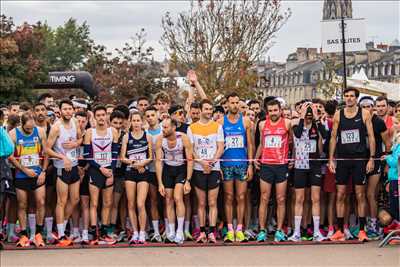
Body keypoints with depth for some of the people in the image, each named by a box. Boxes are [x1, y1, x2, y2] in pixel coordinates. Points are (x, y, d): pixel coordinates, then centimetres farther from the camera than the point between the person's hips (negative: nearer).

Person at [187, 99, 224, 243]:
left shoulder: (217, 126, 7)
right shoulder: (192, 128, 6)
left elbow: (221, 147, 2)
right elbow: (190, 149, 3)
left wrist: (212, 160, -14)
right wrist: (202, 162, -12)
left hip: (214, 168, 0)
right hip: (198, 169, 0)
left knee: (212, 203, -2)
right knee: (201, 203, 4)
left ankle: (211, 232, -3)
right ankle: (202, 232, 9)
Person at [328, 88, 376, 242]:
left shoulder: (364, 114, 1)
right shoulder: (338, 115, 7)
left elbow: (371, 137, 1)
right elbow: (333, 137, 9)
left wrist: (371, 158, -5)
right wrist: (331, 159, 3)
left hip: (359, 159, -2)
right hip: (342, 159, 2)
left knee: (360, 195, 2)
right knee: (340, 195, 2)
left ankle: (362, 230, 8)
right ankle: (340, 231, 7)